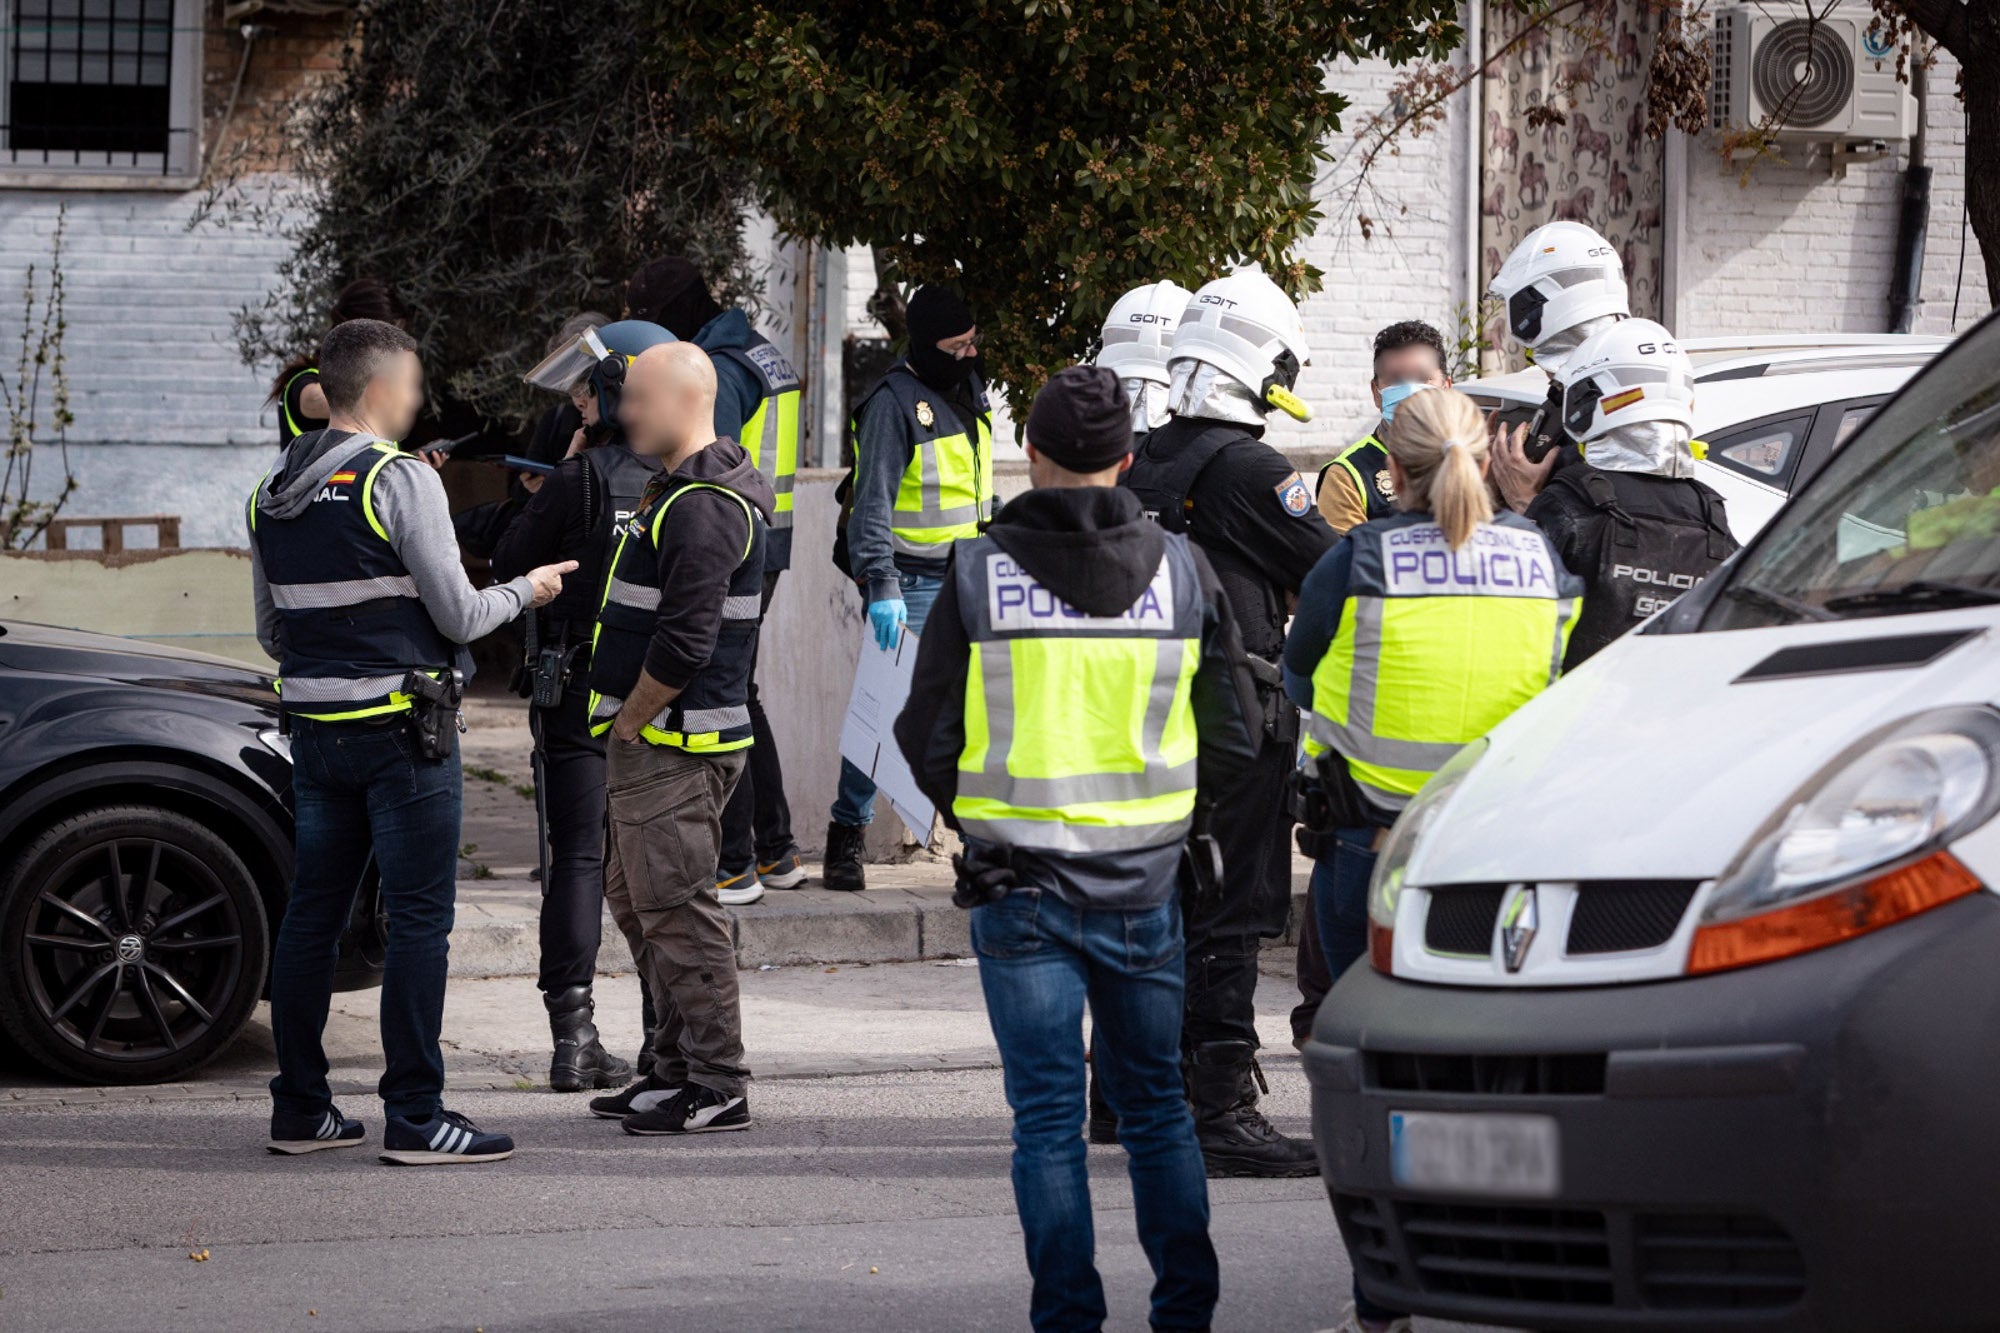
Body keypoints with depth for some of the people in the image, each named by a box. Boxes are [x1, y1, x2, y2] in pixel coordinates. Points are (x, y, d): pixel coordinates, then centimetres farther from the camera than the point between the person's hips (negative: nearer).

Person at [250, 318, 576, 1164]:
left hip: (314, 727, 7)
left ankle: (299, 1109, 15)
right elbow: (457, 616, -11)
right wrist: (525, 590, 7)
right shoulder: (401, 480, -12)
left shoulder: (272, 494, 10)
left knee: (312, 914, 11)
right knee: (419, 920, -3)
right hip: (402, 728, -7)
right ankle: (414, 1118, -4)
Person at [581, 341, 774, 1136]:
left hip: (676, 745, -11)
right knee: (634, 899, 16)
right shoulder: (678, 491, 17)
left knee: (677, 910, -7)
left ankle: (718, 1088, -3)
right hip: (650, 744, 11)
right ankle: (678, 1069, 23)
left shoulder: (704, 509, -18)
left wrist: (630, 720, -14)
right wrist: (627, 724, 17)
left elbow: (684, 643, -24)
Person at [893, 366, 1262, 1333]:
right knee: (1156, 1104, 14)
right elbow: (1235, 737, 4)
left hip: (1020, 888, -2)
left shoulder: (978, 573, -6)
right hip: (1144, 883, 2)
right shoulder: (1181, 571, -1)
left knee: (1047, 1116, 4)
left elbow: (927, 737, -3)